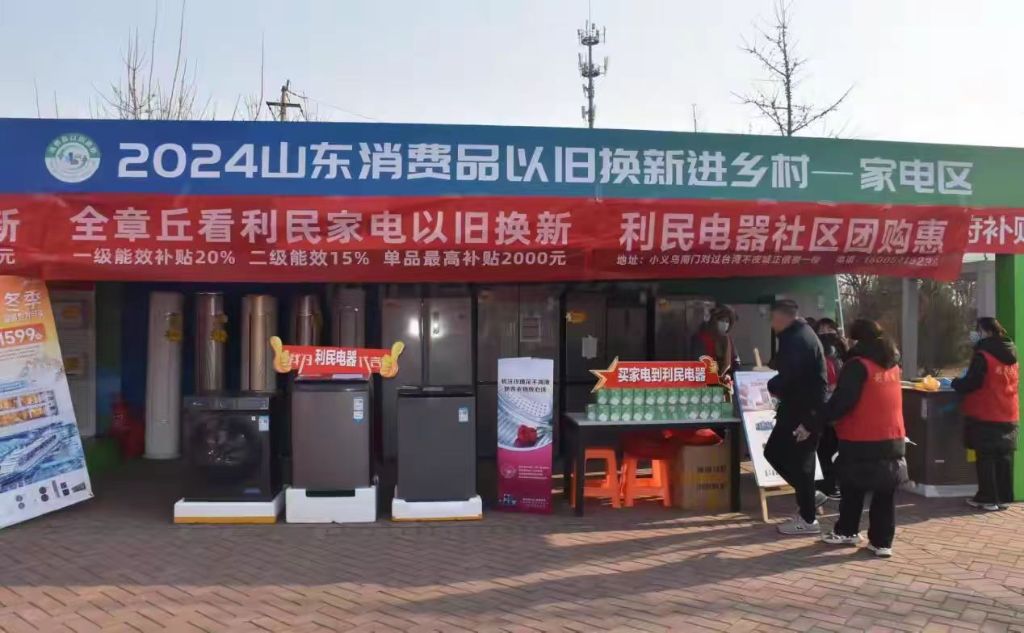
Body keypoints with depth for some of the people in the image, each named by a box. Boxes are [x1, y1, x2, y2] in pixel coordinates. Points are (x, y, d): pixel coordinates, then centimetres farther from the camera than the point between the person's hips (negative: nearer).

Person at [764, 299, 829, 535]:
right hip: (801, 408, 10)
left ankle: (808, 520, 8)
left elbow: (788, 377, -27)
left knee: (798, 461, -2)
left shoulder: (796, 339, -18)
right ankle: (809, 495, 23)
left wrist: (771, 387, -8)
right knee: (773, 452, 16)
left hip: (802, 411, -10)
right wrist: (778, 386, 3)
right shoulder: (801, 335, 16)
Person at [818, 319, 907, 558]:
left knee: (853, 490, 11)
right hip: (893, 440, 6)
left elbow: (841, 401, -19)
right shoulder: (892, 366, 11)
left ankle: (847, 532, 23)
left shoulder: (858, 365, -12)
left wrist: (817, 421, -11)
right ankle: (882, 542, 9)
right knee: (885, 495, 8)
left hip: (861, 441, -6)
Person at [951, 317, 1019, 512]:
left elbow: (971, 383, -15)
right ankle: (1004, 497, 14)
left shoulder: (983, 355, -14)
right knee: (1004, 457, 10)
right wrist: (965, 380, 23)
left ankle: (988, 498, 0)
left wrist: (954, 383, 4)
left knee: (986, 458, -1)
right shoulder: (1010, 355, 11)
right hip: (1008, 416, 7)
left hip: (986, 415, -7)